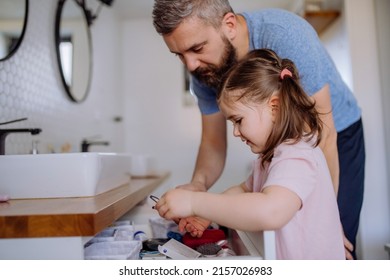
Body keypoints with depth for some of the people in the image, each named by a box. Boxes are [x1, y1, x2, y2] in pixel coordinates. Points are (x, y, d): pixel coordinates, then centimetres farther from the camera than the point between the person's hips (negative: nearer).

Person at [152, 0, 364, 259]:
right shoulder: (203, 71, -15)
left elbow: (324, 135, -30)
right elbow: (213, 142, -9)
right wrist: (199, 183, -29)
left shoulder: (285, 34, -33)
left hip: (338, 137, -3)